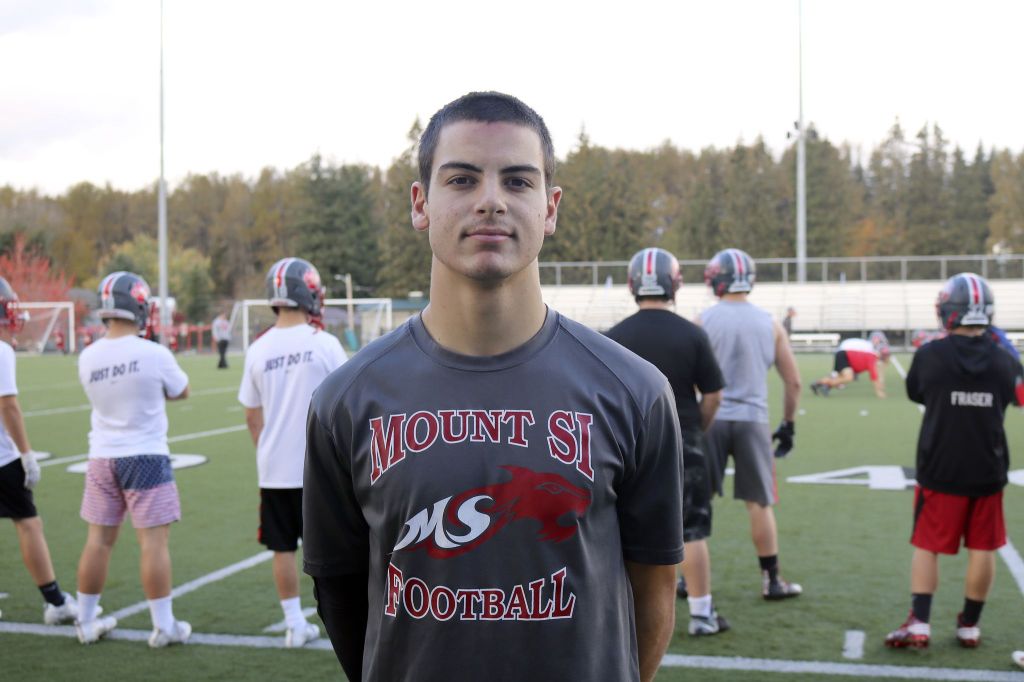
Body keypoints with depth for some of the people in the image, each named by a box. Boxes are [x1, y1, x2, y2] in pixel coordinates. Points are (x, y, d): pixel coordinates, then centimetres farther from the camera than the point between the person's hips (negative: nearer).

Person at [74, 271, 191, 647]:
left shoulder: (87, 358, -3)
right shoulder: (154, 354, -15)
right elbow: (181, 391, 2)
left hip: (102, 457, 5)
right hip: (146, 456, -5)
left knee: (99, 539, 13)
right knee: (153, 540, 0)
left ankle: (86, 622, 24)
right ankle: (164, 626, 6)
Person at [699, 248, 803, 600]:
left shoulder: (704, 321, -4)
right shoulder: (770, 325, 4)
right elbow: (793, 382, 6)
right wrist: (788, 424, 17)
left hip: (711, 418, -1)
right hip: (752, 419, 1)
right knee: (759, 504, 9)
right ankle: (771, 580, 14)